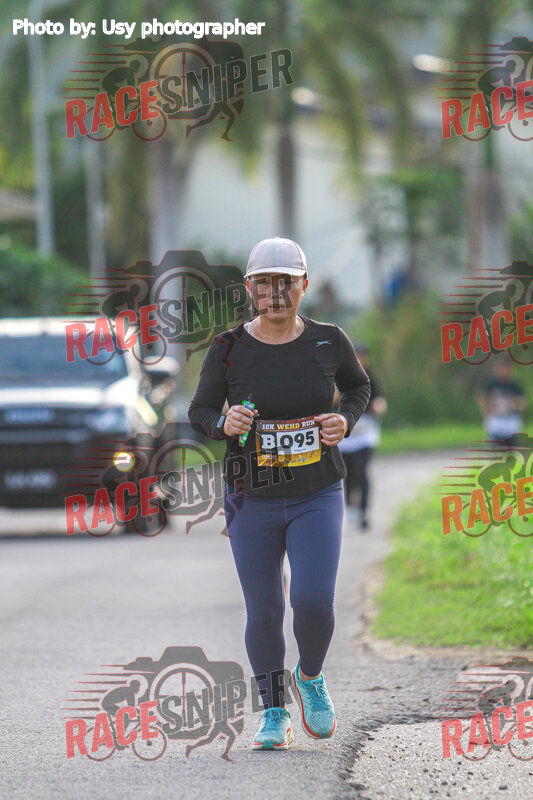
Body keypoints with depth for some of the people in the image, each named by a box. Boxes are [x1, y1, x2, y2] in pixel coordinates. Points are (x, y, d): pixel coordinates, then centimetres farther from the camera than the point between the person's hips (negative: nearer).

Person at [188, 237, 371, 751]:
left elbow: (358, 385, 16)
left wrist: (345, 421, -4)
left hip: (317, 497, 0)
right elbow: (199, 412, 3)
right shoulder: (228, 350, -7)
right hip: (253, 501, 0)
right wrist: (224, 423, -19)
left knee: (313, 600, -16)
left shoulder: (328, 341, -4)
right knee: (263, 612, 2)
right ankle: (274, 714, 23)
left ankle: (310, 678, 16)